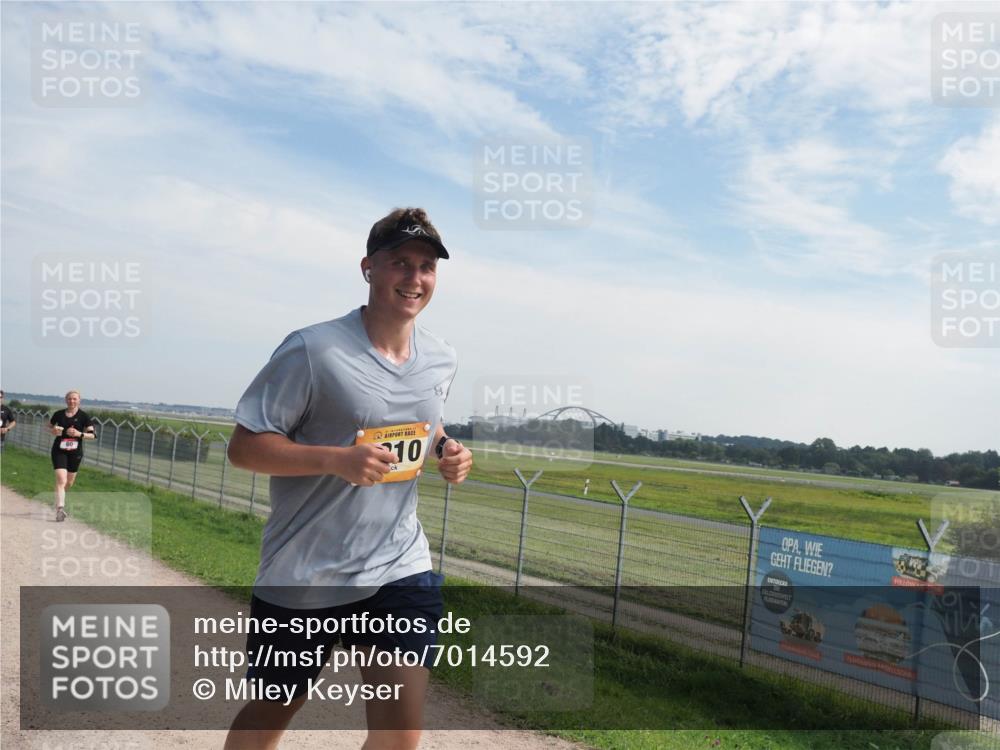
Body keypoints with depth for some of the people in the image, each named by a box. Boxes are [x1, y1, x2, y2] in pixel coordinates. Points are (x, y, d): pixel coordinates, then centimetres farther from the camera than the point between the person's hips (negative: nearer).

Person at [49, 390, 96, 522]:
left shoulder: (84, 416, -4)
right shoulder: (59, 414, 0)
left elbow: (92, 435, -7)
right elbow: (49, 426, 16)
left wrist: (79, 434, -24)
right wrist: (53, 431, -7)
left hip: (75, 452, 1)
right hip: (59, 451, -1)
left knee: (69, 482, 15)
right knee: (61, 479, -16)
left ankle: (60, 499, 44)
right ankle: (60, 508, -19)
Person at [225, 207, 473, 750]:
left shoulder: (442, 360, 3)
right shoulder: (312, 350, -15)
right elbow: (243, 447, -13)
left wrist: (446, 450, -1)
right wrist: (335, 459, -27)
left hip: (401, 568, 4)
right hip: (301, 575, -3)